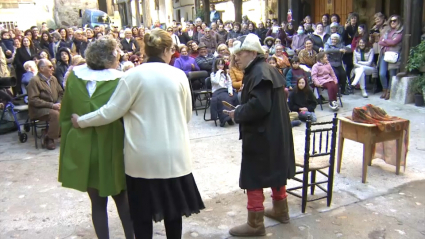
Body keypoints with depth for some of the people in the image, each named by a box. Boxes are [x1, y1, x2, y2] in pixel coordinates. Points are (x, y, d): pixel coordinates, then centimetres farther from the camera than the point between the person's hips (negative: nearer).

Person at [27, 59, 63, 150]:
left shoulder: (53, 79, 12)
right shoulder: (34, 81, -9)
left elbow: (60, 93, 18)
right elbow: (33, 100, -17)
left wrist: (58, 103, -4)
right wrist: (51, 105, -22)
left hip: (54, 107, 6)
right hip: (38, 109, -6)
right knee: (55, 114, -33)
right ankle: (48, 139, -17)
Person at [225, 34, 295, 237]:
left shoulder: (258, 73, -19)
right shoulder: (266, 69, 13)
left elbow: (259, 106, -30)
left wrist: (238, 113, -15)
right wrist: (240, 110, 6)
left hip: (261, 135, -11)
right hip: (274, 132, 11)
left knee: (253, 177, 0)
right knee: (275, 170, 22)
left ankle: (255, 223, 10)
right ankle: (280, 210, 38)